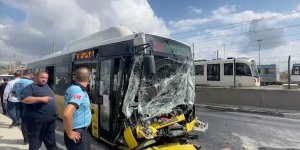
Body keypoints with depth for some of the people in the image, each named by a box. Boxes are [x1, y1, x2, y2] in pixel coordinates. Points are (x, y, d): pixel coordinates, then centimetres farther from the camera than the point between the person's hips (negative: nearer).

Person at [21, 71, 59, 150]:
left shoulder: (47, 86, 15)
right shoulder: (31, 87, -10)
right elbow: (24, 99, -23)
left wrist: (54, 114, 20)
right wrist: (41, 99, -29)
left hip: (51, 119, 8)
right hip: (37, 119, -8)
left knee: (51, 140, 21)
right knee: (35, 142, 6)